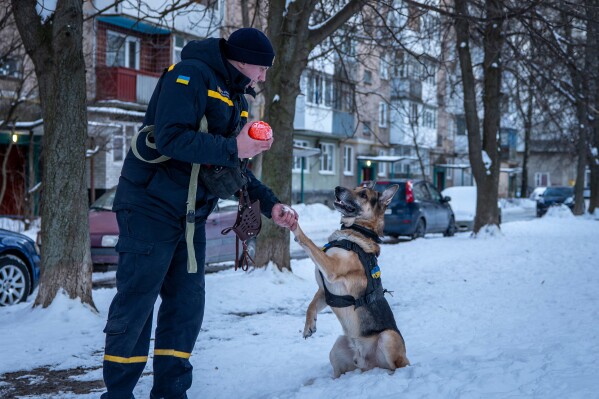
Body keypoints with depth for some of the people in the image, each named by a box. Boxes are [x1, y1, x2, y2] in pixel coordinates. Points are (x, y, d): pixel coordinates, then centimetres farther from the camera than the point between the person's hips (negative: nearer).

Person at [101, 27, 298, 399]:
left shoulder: (234, 97, 17)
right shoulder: (191, 74, -11)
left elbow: (232, 168, 19)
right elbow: (171, 137, -25)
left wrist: (270, 203, 9)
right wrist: (233, 148, -23)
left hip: (191, 215, 9)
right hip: (152, 207, -9)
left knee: (187, 304, 7)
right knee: (135, 303, -4)